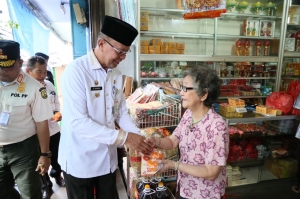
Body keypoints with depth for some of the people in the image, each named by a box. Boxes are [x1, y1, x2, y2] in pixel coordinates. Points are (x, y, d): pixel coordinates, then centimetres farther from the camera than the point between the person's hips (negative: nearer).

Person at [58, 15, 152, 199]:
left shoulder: (116, 74, 1)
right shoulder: (75, 71, -18)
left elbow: (121, 113, 6)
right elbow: (78, 121, -25)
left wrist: (138, 138, -9)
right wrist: (123, 137, -26)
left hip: (108, 157, 6)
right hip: (80, 160, -5)